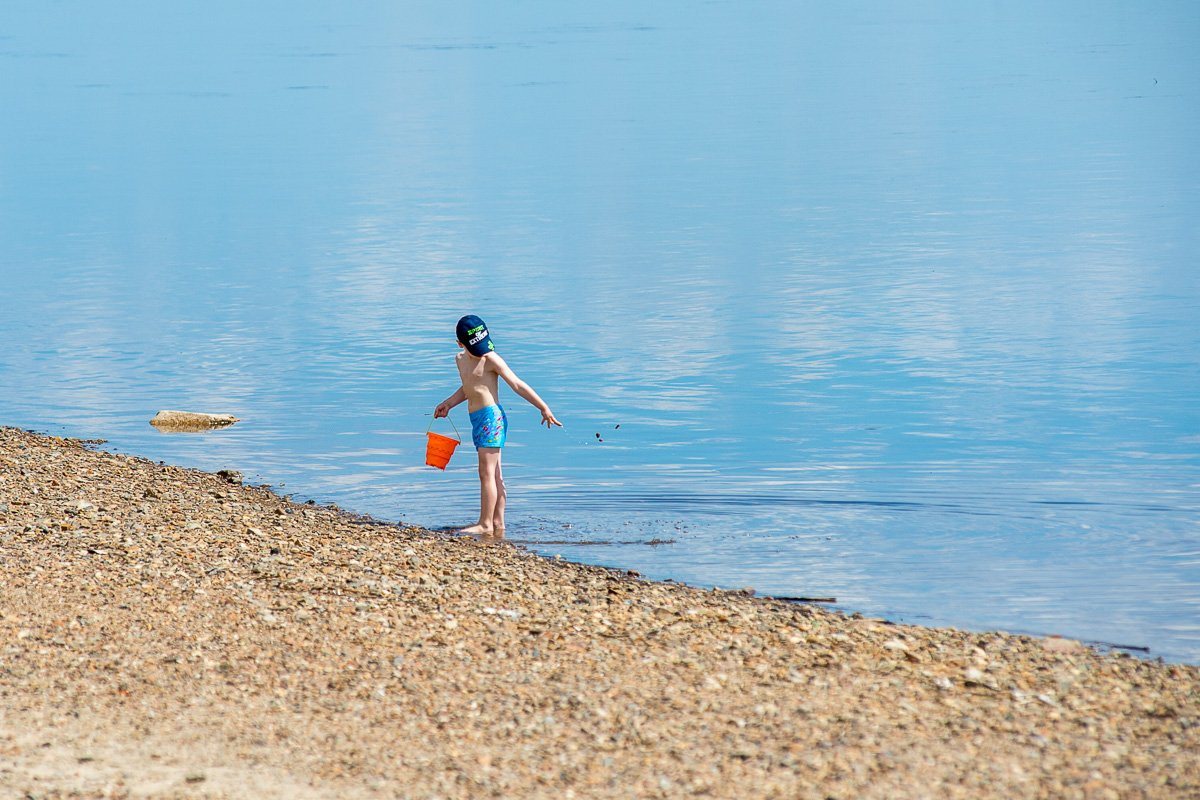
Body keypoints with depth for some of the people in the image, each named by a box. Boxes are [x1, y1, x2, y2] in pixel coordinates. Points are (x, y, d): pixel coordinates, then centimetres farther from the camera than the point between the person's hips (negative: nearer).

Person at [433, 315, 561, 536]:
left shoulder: (491, 360, -10)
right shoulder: (461, 359, 14)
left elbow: (518, 385, -11)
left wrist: (544, 408, -10)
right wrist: (448, 403, 21)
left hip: (491, 416, -9)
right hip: (478, 419, 9)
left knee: (487, 472, -9)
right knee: (494, 474, 10)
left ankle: (485, 524, -9)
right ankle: (498, 524, 12)